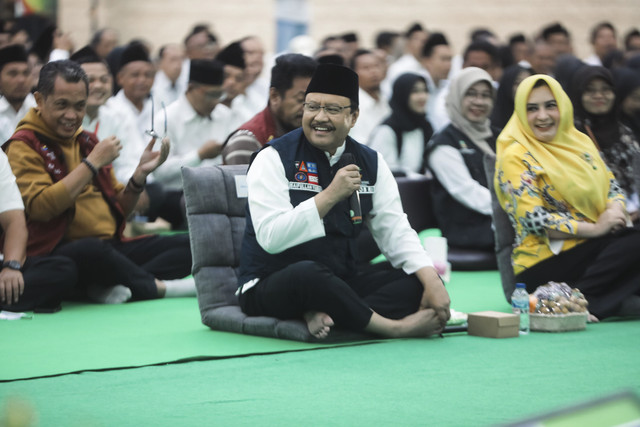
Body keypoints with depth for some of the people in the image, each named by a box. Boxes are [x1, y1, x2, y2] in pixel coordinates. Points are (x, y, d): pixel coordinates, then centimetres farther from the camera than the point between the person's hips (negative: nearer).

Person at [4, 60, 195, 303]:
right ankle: (157, 287, -16)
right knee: (93, 249, -41)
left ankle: (116, 286, -29)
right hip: (58, 253, -8)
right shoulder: (25, 145, -1)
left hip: (111, 248, 8)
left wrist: (140, 174, 2)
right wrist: (92, 163, -13)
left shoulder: (87, 141, 21)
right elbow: (39, 207, -18)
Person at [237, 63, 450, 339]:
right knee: (307, 272, -39)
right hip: (272, 284, -6)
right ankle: (391, 326, -22)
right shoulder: (275, 159, -9)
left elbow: (395, 232, 2)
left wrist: (433, 283, -14)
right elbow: (270, 238, -21)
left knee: (420, 283, -14)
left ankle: (326, 314, -31)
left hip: (340, 282, 6)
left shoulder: (370, 163, 7)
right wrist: (330, 195, -25)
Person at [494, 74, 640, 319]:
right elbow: (533, 219, -14)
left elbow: (611, 186, 17)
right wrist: (595, 228, -18)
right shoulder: (515, 157, -5)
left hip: (594, 245, 7)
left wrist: (615, 209, -9)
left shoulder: (579, 141, 16)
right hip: (544, 261, -7)